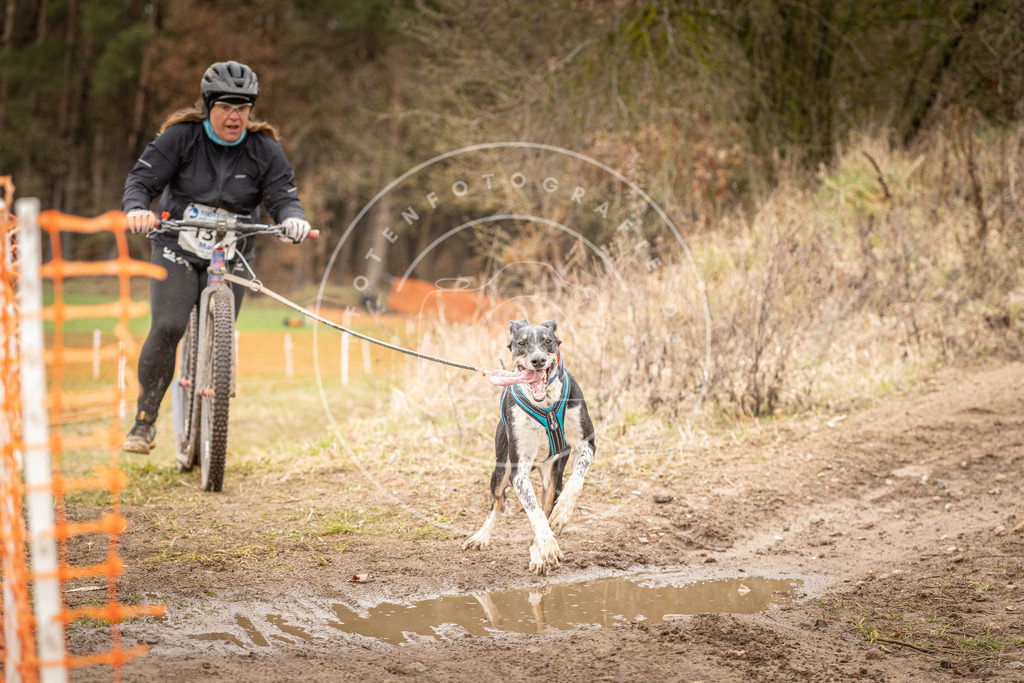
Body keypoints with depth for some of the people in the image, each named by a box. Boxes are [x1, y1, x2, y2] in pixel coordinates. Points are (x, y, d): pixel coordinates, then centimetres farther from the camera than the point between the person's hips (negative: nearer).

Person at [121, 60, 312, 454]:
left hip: (231, 258, 2)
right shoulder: (180, 137, -7)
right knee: (167, 328, -21)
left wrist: (292, 219, -31)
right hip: (178, 249, -2)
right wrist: (137, 209, -31)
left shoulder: (264, 150, -2)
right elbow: (142, 179, -9)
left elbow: (283, 196, -7)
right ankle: (145, 423, -11)